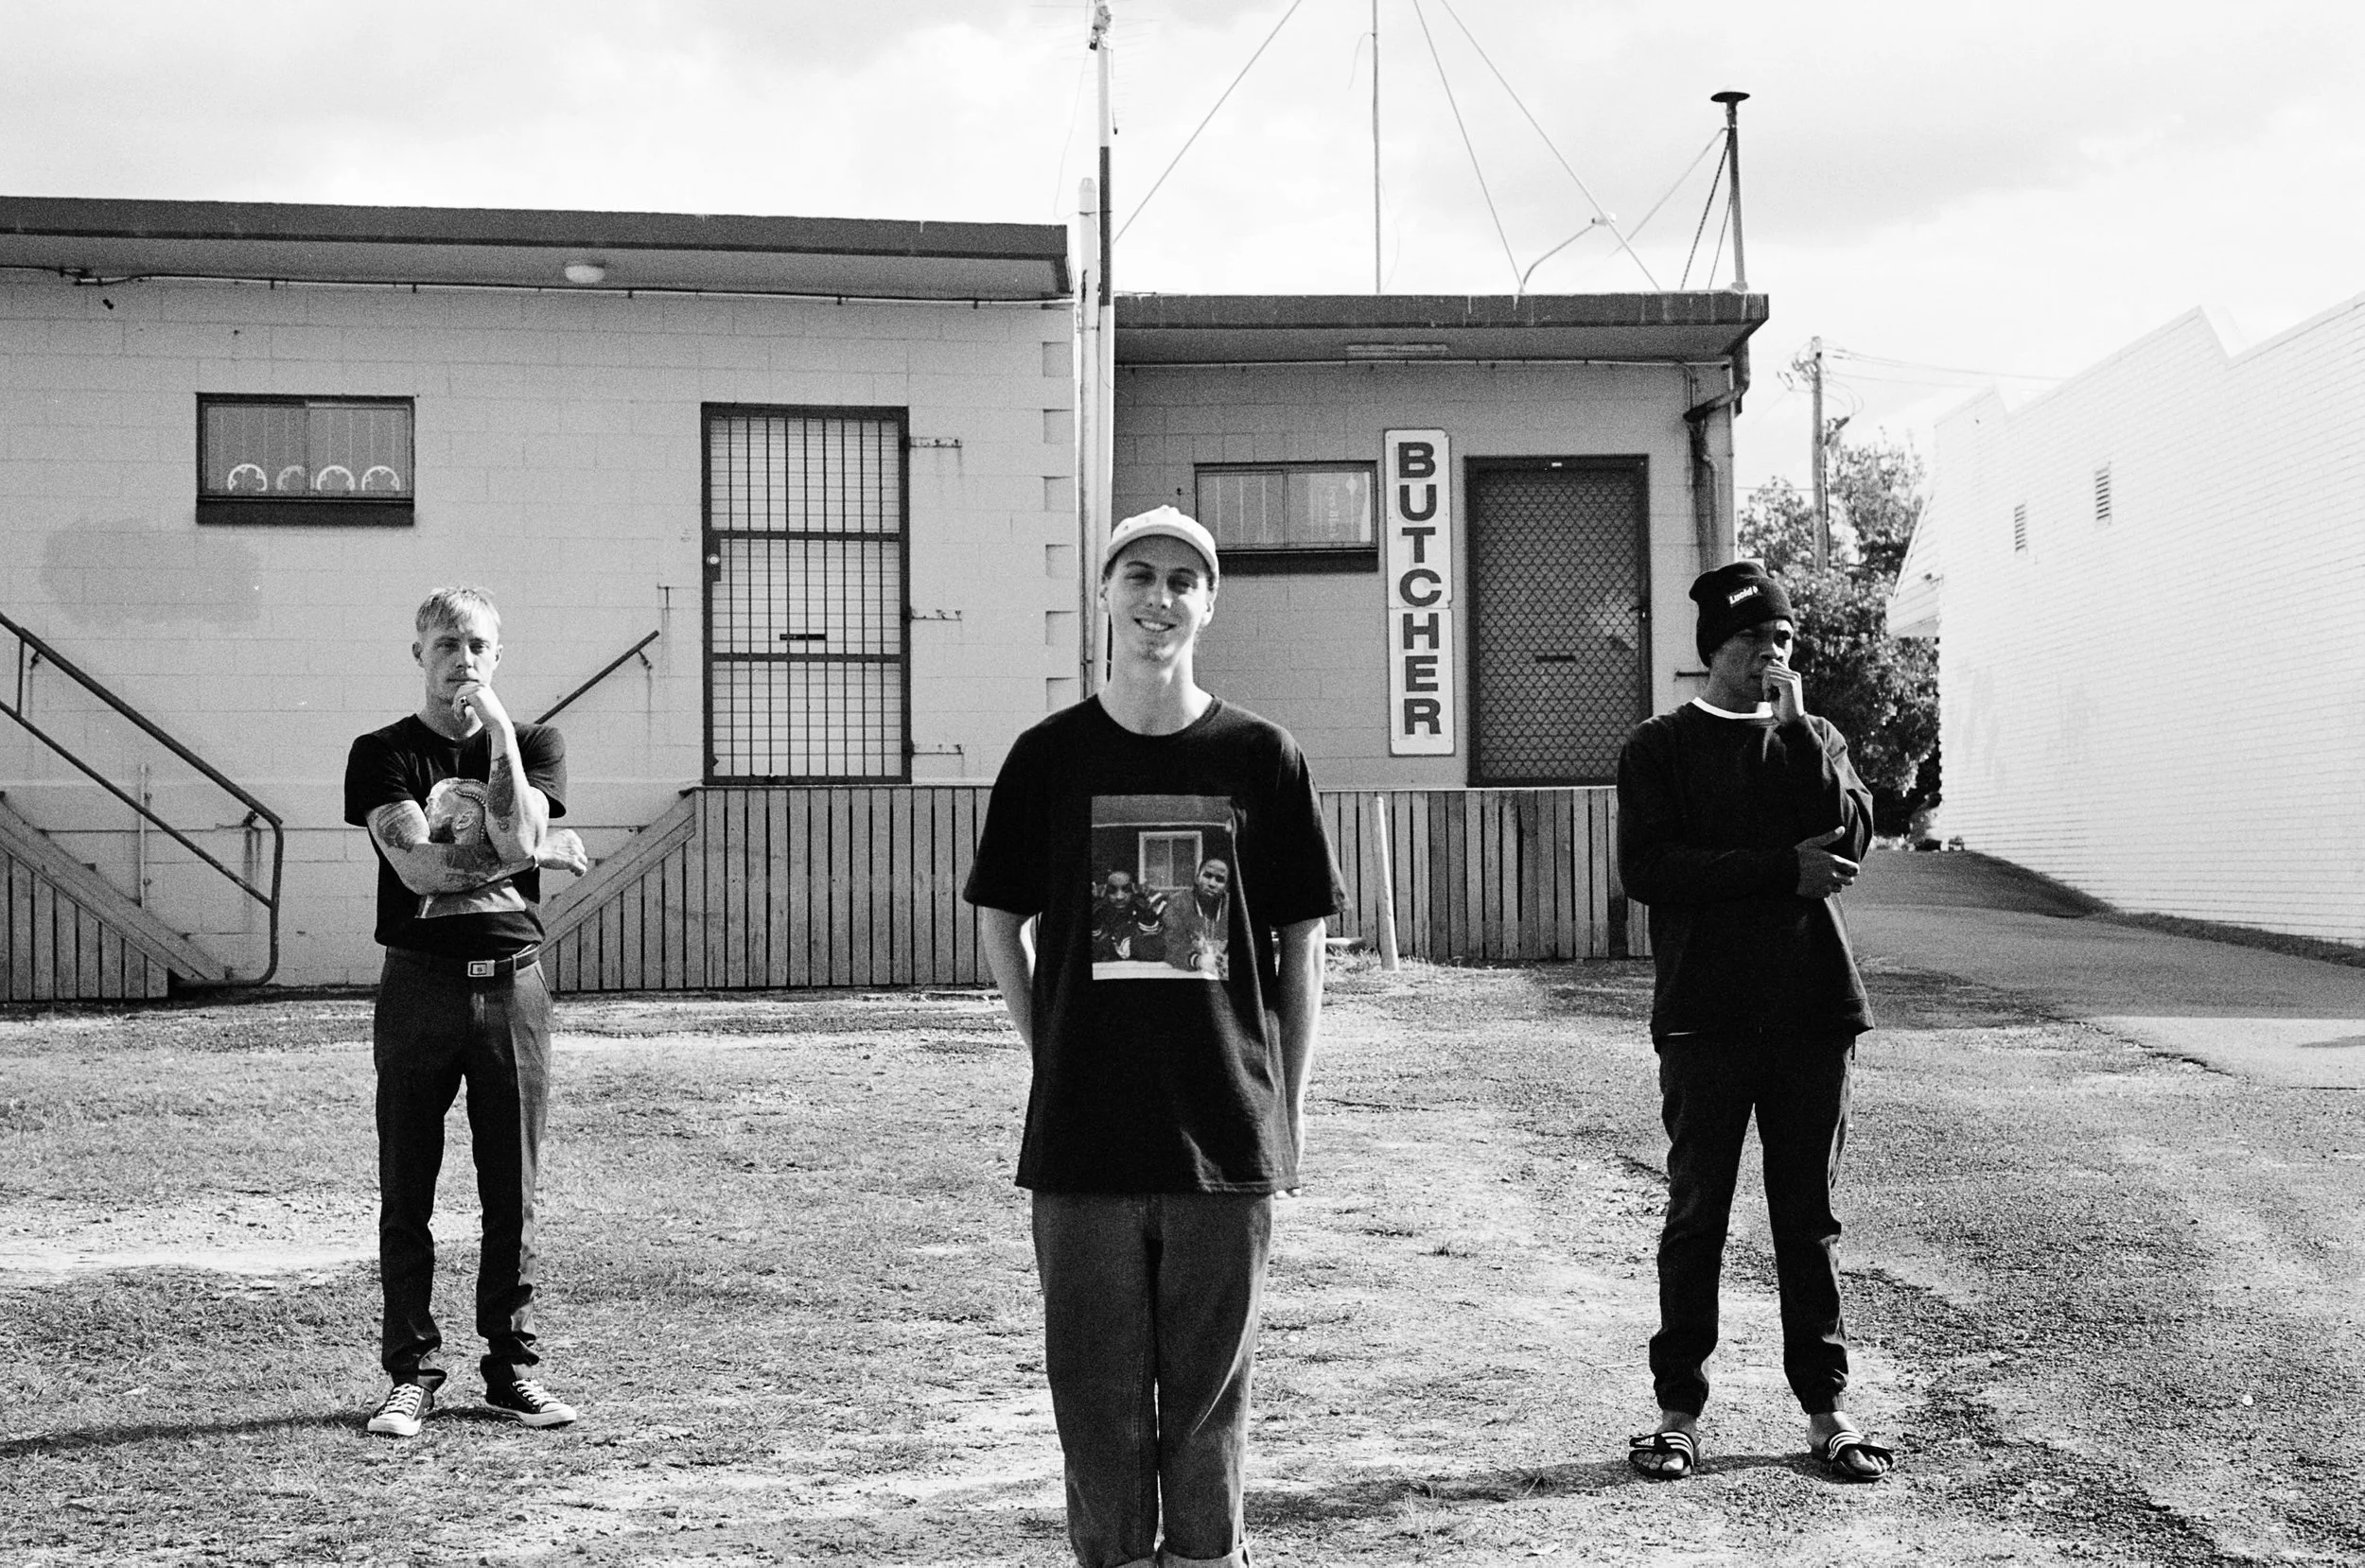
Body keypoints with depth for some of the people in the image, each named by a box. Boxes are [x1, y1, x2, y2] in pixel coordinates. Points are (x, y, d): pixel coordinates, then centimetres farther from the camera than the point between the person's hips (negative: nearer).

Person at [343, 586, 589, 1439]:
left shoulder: (534, 744, 9)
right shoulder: (383, 753, 4)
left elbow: (513, 838, -10)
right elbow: (419, 865, -10)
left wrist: (498, 731, -10)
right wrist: (547, 851, -6)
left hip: (512, 984, 1)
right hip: (418, 984, -1)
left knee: (512, 1193, 5)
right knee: (406, 1193, 2)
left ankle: (512, 1367, 14)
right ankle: (411, 1373, 10)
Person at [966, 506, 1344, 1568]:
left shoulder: (1259, 758, 2)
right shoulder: (1050, 756, 4)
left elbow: (1301, 947, 6)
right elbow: (999, 922, 12)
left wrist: (1285, 1111, 3)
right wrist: (1058, 1063, 6)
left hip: (1227, 1140, 0)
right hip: (1082, 1139, 1)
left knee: (1210, 1400, 7)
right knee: (1098, 1395, 6)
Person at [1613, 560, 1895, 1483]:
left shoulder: (1813, 739, 14)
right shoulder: (1662, 748, 4)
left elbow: (1852, 834, -4)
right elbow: (1645, 869, -10)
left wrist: (1796, 726, -9)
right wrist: (1783, 870, -12)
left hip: (1812, 1005, 3)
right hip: (1707, 1013, -3)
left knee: (1810, 1215, 7)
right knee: (1696, 1214, 2)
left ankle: (1824, 1409, 14)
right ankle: (1680, 1411, 9)